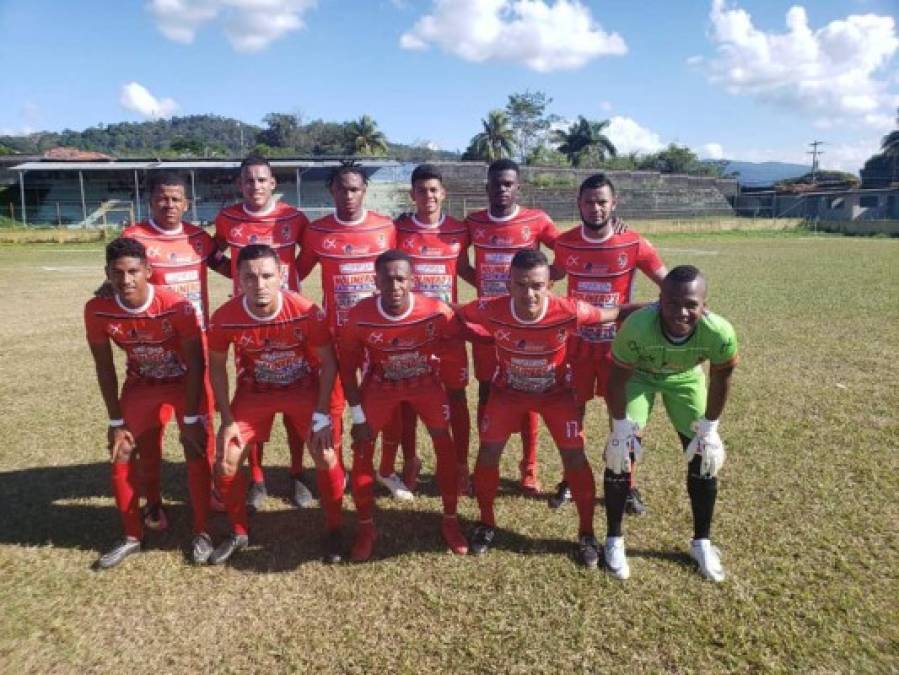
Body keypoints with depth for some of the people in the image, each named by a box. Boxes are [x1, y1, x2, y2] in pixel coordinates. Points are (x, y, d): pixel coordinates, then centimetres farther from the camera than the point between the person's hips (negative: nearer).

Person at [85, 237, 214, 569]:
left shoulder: (177, 307, -30)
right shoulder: (97, 310, -21)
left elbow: (196, 365, -22)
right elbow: (104, 368, -8)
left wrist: (190, 419, -21)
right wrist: (116, 422, -8)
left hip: (186, 382, -3)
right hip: (140, 385, 4)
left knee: (197, 454, -11)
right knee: (120, 458, 0)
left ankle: (201, 533, 6)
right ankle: (132, 536, 17)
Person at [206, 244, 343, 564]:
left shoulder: (306, 312, -27)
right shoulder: (225, 318, -23)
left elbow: (328, 363, -14)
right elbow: (217, 367, -5)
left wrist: (322, 415, -17)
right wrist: (227, 420, -8)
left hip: (303, 388, -1)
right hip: (254, 391, 2)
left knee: (326, 457, -13)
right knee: (225, 464, -5)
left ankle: (333, 530, 12)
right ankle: (239, 533, 21)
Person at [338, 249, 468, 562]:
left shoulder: (436, 311, -28)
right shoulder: (359, 317, -27)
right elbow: (348, 367, -12)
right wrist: (358, 417, -11)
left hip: (425, 381, 0)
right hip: (381, 384, 0)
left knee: (445, 444, -3)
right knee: (362, 450, -5)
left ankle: (450, 520, 18)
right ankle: (366, 527, 14)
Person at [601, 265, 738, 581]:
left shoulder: (719, 333, -36)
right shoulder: (636, 327, -42)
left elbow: (720, 379, -13)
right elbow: (617, 379, -23)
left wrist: (709, 428, -7)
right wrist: (621, 426, -16)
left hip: (686, 378, 2)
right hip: (638, 375, -2)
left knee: (704, 457, 1)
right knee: (621, 453, -9)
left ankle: (701, 542, 23)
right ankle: (614, 539, 12)